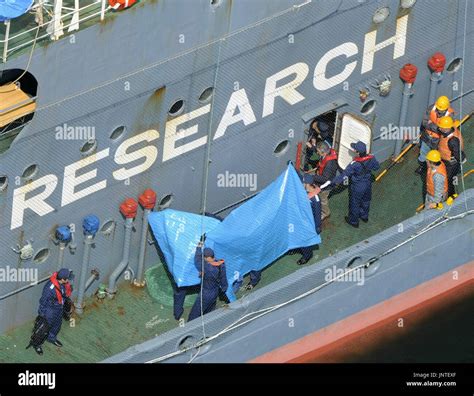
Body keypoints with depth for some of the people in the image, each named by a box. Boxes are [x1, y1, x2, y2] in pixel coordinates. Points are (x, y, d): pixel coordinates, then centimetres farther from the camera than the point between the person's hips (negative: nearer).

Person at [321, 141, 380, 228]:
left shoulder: (355, 164, -37)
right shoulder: (371, 159, -21)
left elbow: (344, 175, -38)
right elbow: (377, 166, 0)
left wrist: (331, 182, -38)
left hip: (357, 187, -5)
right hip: (368, 184, 5)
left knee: (354, 204, 20)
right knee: (365, 200, 31)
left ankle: (353, 221, 42)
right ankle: (364, 216, 55)